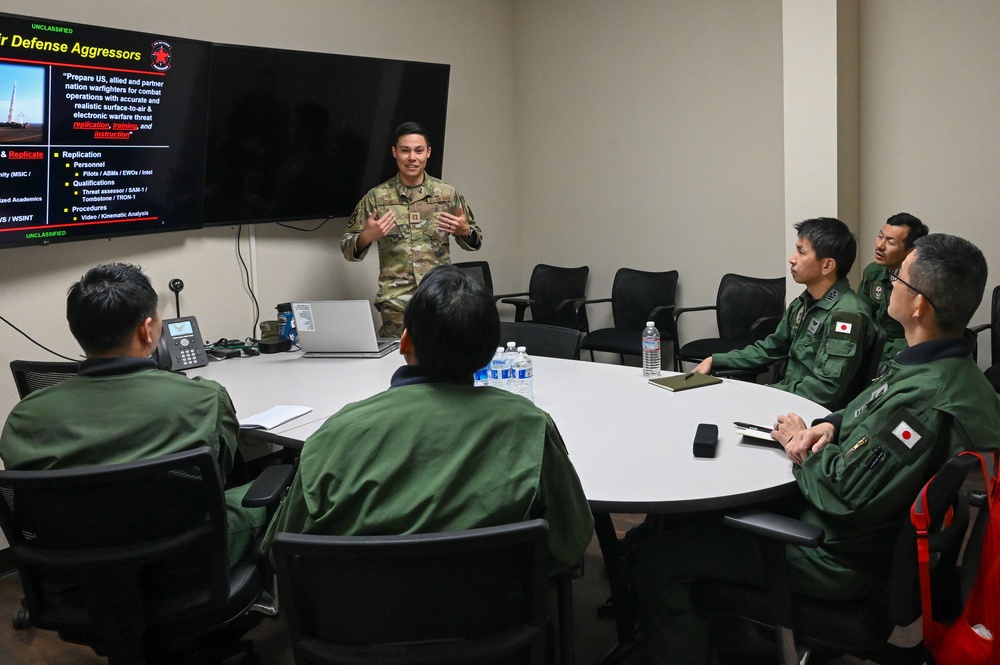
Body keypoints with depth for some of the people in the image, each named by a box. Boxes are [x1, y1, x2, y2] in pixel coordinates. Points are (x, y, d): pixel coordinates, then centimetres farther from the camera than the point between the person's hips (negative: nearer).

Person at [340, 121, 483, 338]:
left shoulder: (447, 194, 5)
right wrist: (367, 236, -15)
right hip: (396, 303, -1)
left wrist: (465, 231, -8)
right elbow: (348, 249, 5)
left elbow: (475, 240, 13)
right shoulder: (376, 197, 3)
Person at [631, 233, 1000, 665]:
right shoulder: (955, 370, 0)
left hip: (839, 563, -10)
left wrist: (800, 442, -11)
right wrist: (830, 426, -1)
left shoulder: (923, 398, -32)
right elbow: (875, 416, 18)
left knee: (653, 563, -11)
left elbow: (843, 496, -29)